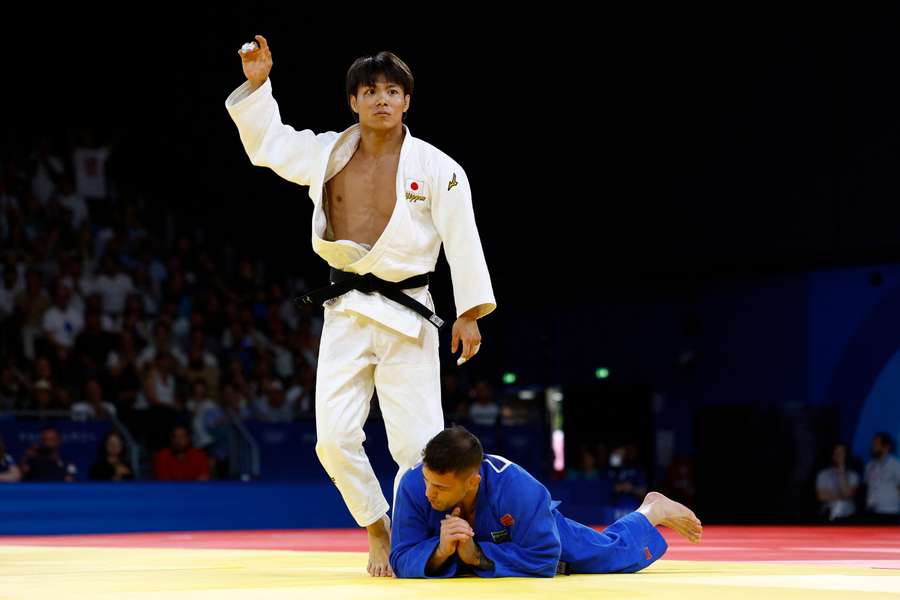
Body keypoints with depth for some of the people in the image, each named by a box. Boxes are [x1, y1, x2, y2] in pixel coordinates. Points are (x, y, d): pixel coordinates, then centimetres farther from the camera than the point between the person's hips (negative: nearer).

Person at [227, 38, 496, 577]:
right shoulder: (328, 154, 5)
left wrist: (470, 314, -6)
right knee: (335, 437, -5)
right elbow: (267, 142, 18)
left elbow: (463, 240, -4)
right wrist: (258, 85, 6)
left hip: (407, 317, -3)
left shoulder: (435, 168, -6)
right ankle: (378, 530, 16)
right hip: (346, 313, 3)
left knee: (418, 441, -6)